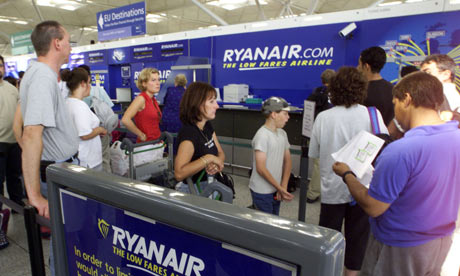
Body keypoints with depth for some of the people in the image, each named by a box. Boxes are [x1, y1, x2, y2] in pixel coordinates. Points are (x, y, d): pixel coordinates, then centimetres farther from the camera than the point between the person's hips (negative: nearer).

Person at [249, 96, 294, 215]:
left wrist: (283, 187, -3)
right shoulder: (262, 135, -19)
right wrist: (280, 188, -18)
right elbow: (261, 168, -21)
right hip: (262, 192, -7)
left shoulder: (282, 133, 5)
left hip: (276, 191, 7)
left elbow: (288, 161, 8)